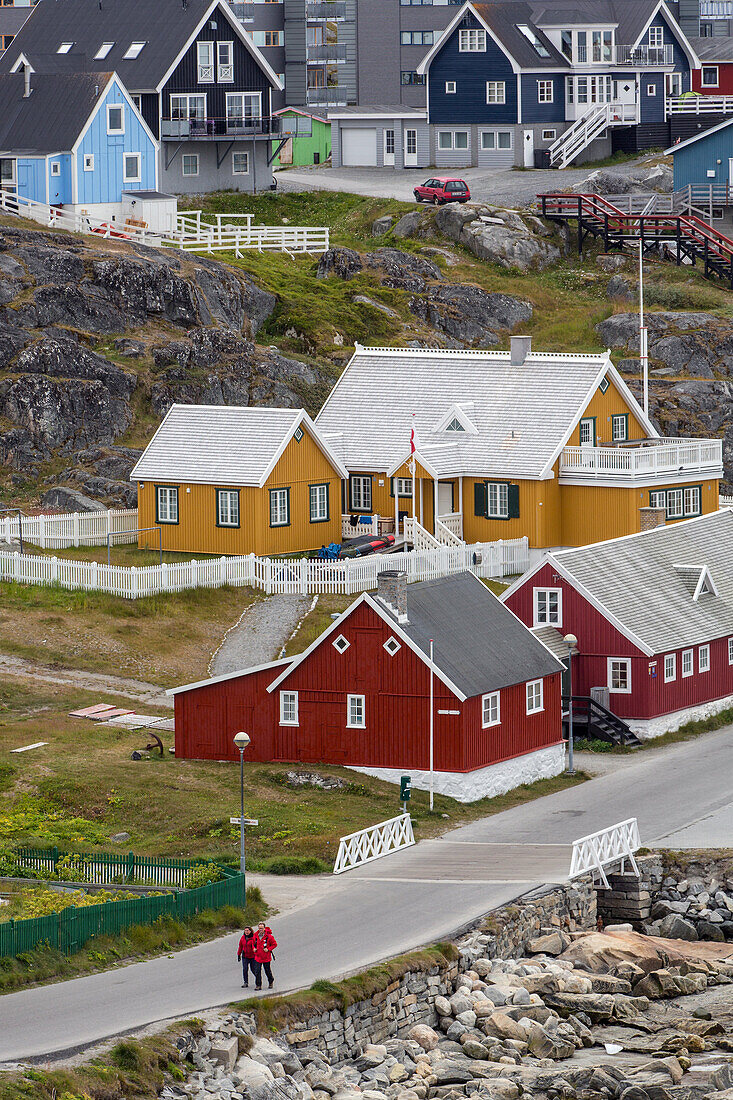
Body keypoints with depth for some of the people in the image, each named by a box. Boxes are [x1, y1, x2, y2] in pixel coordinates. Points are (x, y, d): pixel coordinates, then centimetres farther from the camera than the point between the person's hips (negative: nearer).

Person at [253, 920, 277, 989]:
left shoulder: (269, 936, -11)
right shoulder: (256, 935, 2)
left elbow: (274, 944, -3)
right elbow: (254, 943, 22)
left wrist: (268, 949, -15)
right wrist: (254, 948, 2)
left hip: (266, 957, -3)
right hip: (258, 957, 3)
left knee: (268, 971, 11)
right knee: (257, 971, -5)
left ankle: (271, 981, 35)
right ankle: (258, 985, 0)